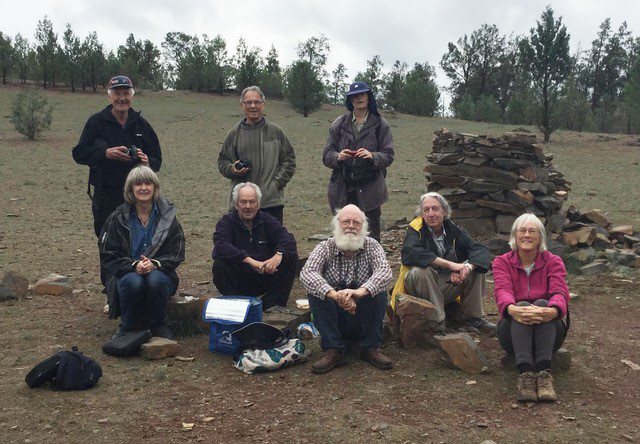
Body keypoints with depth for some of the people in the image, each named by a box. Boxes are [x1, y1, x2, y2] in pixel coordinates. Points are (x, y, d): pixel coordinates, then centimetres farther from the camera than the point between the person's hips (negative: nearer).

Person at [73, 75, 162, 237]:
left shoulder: (141, 124, 8)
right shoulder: (96, 122, 1)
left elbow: (157, 159, 10)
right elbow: (79, 153, -4)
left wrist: (147, 162, -14)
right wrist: (105, 153, -21)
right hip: (105, 197, -1)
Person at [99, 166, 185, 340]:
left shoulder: (167, 216, 2)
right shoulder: (118, 218, 1)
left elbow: (176, 254, -2)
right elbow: (108, 256, -3)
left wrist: (154, 264, -22)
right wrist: (134, 265, -22)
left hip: (159, 272, 0)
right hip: (126, 274, 0)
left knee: (155, 280, -34)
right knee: (133, 281, -35)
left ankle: (159, 325, -9)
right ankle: (127, 327, -9)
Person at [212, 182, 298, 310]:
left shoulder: (267, 220, 5)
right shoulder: (226, 222, -4)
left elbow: (288, 241, -10)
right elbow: (221, 247, -25)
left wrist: (278, 255, -34)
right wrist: (251, 261, -36)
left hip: (265, 278, 3)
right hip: (238, 281, -3)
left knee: (291, 258, -16)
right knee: (219, 265, -30)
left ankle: (268, 304, -15)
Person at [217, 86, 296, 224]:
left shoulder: (276, 132, 4)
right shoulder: (234, 134, 8)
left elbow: (289, 160, 7)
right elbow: (222, 161, 16)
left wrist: (277, 182, -4)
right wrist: (232, 169, -6)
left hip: (272, 201, -1)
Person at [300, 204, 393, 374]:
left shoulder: (372, 246, -6)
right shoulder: (326, 247, -7)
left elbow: (385, 272, -25)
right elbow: (306, 273, -26)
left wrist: (360, 292, -46)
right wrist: (334, 295, -44)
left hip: (364, 320, 0)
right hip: (334, 319, 0)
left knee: (378, 289, -25)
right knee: (316, 291, -24)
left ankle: (371, 348, -13)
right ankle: (333, 350, -20)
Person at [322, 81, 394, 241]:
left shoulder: (380, 124, 5)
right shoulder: (339, 124, 10)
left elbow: (388, 156, 2)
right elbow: (326, 156, 8)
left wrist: (372, 156, -19)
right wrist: (338, 156, -15)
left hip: (369, 190, -1)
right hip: (342, 190, 2)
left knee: (371, 237, -2)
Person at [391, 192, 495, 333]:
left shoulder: (453, 230, 2)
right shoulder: (415, 230, -11)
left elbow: (482, 251, -7)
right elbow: (410, 252, -33)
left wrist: (467, 267, -31)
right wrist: (450, 264, -36)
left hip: (448, 286, 4)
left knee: (476, 269, -11)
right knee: (419, 271, -34)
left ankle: (473, 318, -2)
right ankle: (438, 321, -23)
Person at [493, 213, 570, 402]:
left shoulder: (553, 262, 4)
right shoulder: (502, 262, 4)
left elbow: (560, 292, -15)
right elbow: (502, 291, -16)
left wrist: (553, 311, -41)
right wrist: (512, 309, -41)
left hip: (548, 332, 0)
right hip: (513, 331, 0)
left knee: (542, 303, -29)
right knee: (522, 306, -30)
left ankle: (544, 372, -44)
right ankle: (525, 373, -48)